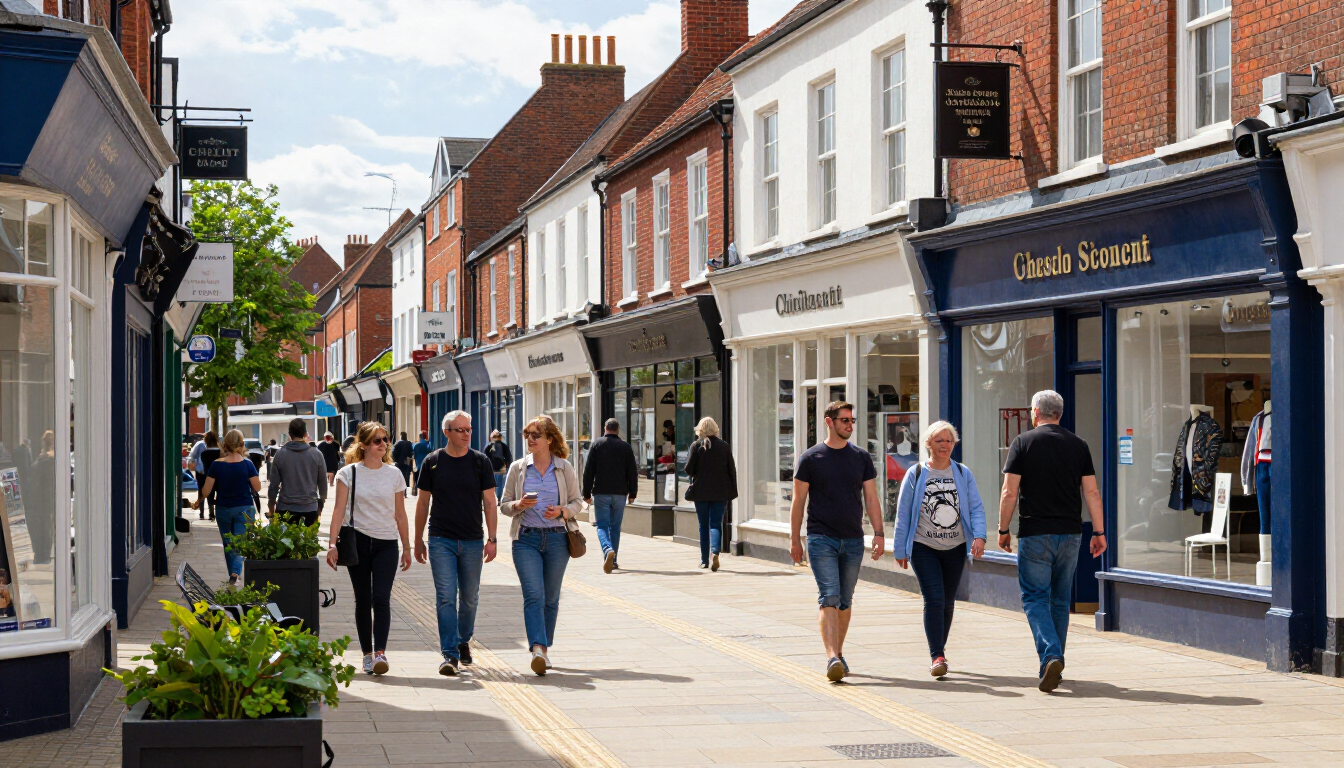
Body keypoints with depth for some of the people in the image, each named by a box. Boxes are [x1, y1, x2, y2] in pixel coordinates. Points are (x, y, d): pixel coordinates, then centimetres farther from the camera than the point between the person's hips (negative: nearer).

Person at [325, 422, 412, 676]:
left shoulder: (394, 474, 6)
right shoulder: (348, 473, 2)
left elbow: (400, 515, 10)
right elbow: (339, 510, -2)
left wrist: (406, 548, 10)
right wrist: (332, 544, -11)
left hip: (387, 543, 0)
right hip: (358, 541, 0)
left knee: (381, 598, -12)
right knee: (363, 600, 6)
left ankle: (380, 653, -18)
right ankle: (367, 654, 15)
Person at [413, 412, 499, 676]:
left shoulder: (480, 462, 2)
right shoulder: (433, 462, 2)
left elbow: (489, 503, 3)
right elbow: (423, 503, 8)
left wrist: (491, 539, -4)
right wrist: (418, 540, 9)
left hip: (472, 541, 1)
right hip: (441, 540, -1)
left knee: (470, 598, 11)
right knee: (446, 597, -9)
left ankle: (464, 641, 33)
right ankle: (449, 654, -9)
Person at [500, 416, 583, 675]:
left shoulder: (565, 468, 4)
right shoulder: (518, 468, 5)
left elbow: (577, 502, 10)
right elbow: (504, 505, 9)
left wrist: (562, 512, -11)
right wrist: (519, 505, -13)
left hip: (557, 539, 1)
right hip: (526, 539, -1)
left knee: (551, 597, 9)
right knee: (533, 595, -15)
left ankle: (544, 648, 22)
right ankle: (538, 649, -23)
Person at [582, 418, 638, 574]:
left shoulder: (597, 444, 0)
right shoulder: (626, 447, 3)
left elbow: (588, 470, -1)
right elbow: (633, 472, 4)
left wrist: (587, 493, 4)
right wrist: (632, 494, 12)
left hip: (601, 492, -2)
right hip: (620, 493, 2)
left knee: (602, 525, -1)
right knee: (615, 527, 11)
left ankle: (608, 550, -29)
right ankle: (612, 561, 13)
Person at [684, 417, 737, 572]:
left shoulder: (697, 445, -4)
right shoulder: (724, 446, 1)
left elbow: (689, 469, -7)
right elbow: (732, 470, 2)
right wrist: (732, 492, 8)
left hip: (701, 491, -1)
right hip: (720, 492, 1)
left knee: (703, 525, 9)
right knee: (716, 524, 1)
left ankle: (704, 560, 12)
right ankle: (715, 552, -24)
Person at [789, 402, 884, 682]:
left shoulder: (861, 457, 8)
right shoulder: (811, 458, 0)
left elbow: (871, 498, 9)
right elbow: (799, 501, 4)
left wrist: (878, 533, 0)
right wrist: (795, 540, 2)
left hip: (853, 540, 3)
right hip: (821, 539, -3)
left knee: (845, 601, 10)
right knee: (829, 598, -14)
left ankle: (839, 653, 23)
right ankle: (832, 659, -22)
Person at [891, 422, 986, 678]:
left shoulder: (963, 474, 6)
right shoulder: (915, 474, 0)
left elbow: (976, 508, 2)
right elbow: (903, 513, 3)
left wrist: (979, 536, -15)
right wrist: (900, 549, 2)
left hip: (955, 548, 3)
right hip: (924, 548, -3)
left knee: (948, 602, 11)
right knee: (934, 599, -14)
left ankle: (939, 649, 29)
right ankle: (937, 656, -13)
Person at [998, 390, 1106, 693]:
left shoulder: (1023, 443, -3)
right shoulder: (1078, 445, 7)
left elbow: (1010, 492, -6)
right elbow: (1092, 491, 4)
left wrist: (1003, 529, 3)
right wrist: (1099, 532, 8)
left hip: (1034, 532, -4)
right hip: (1069, 532, 4)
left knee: (1035, 598, 0)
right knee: (1060, 600, 13)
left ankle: (1050, 656, -20)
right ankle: (1054, 665, 19)